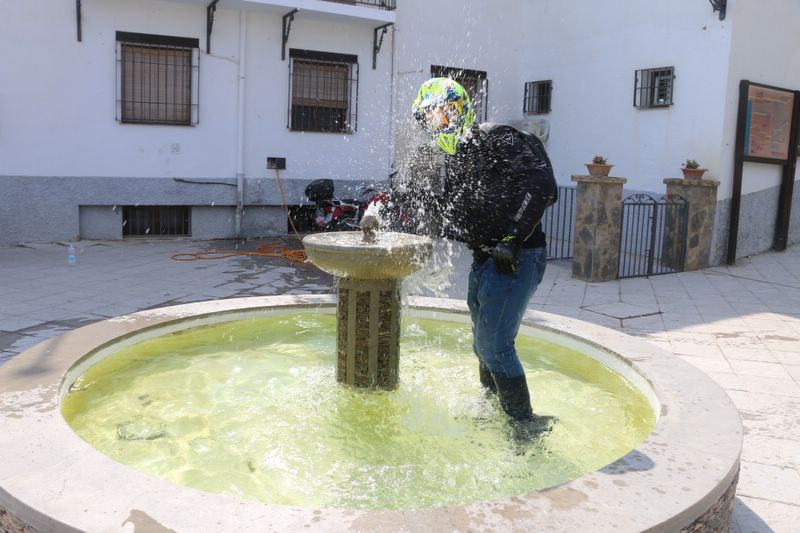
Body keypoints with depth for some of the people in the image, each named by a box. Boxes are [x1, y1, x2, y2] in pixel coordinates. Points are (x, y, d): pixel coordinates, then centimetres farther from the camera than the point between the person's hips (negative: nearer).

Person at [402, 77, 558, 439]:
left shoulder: (495, 139, -12)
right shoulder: (455, 156, 16)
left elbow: (541, 184, -21)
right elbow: (451, 202, 29)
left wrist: (513, 236, -25)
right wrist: (410, 193, 19)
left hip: (515, 259, -10)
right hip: (485, 260, 10)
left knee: (495, 346, -9)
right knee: (485, 344, 20)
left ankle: (527, 429, 6)